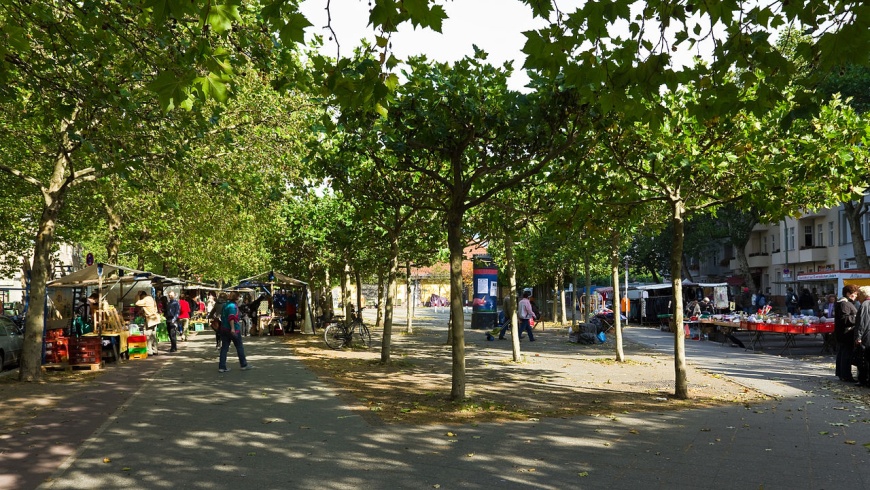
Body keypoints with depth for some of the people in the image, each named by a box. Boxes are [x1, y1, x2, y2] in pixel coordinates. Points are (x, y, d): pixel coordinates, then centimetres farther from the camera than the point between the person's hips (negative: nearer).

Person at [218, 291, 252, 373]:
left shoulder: (225, 305, 12)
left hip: (224, 329, 8)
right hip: (234, 330, -8)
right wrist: (232, 328, -29)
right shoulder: (233, 306, -14)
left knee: (224, 347, 6)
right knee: (240, 347, 6)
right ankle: (244, 365, 14)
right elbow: (231, 317, -25)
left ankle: (221, 367, 2)